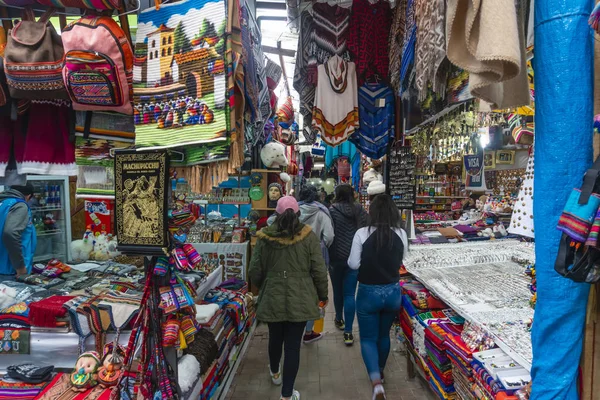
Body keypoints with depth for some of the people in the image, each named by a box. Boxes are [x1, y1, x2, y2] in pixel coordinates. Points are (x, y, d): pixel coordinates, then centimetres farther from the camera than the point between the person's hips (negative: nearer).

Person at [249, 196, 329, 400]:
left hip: (272, 298, 2)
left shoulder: (265, 237, -6)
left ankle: (275, 373, 49)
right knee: (293, 344, 7)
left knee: (275, 337, 23)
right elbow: (319, 271, -7)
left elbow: (255, 272, 0)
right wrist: (323, 294, 9)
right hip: (300, 299, -2)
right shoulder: (309, 236, -10)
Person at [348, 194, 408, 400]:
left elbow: (353, 264, -10)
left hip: (369, 292, -3)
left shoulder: (362, 234, -16)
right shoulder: (401, 234, -7)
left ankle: (376, 382, -6)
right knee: (384, 335, 24)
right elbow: (400, 262, 7)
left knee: (368, 338, 11)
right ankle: (380, 373, 43)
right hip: (393, 292, 4)